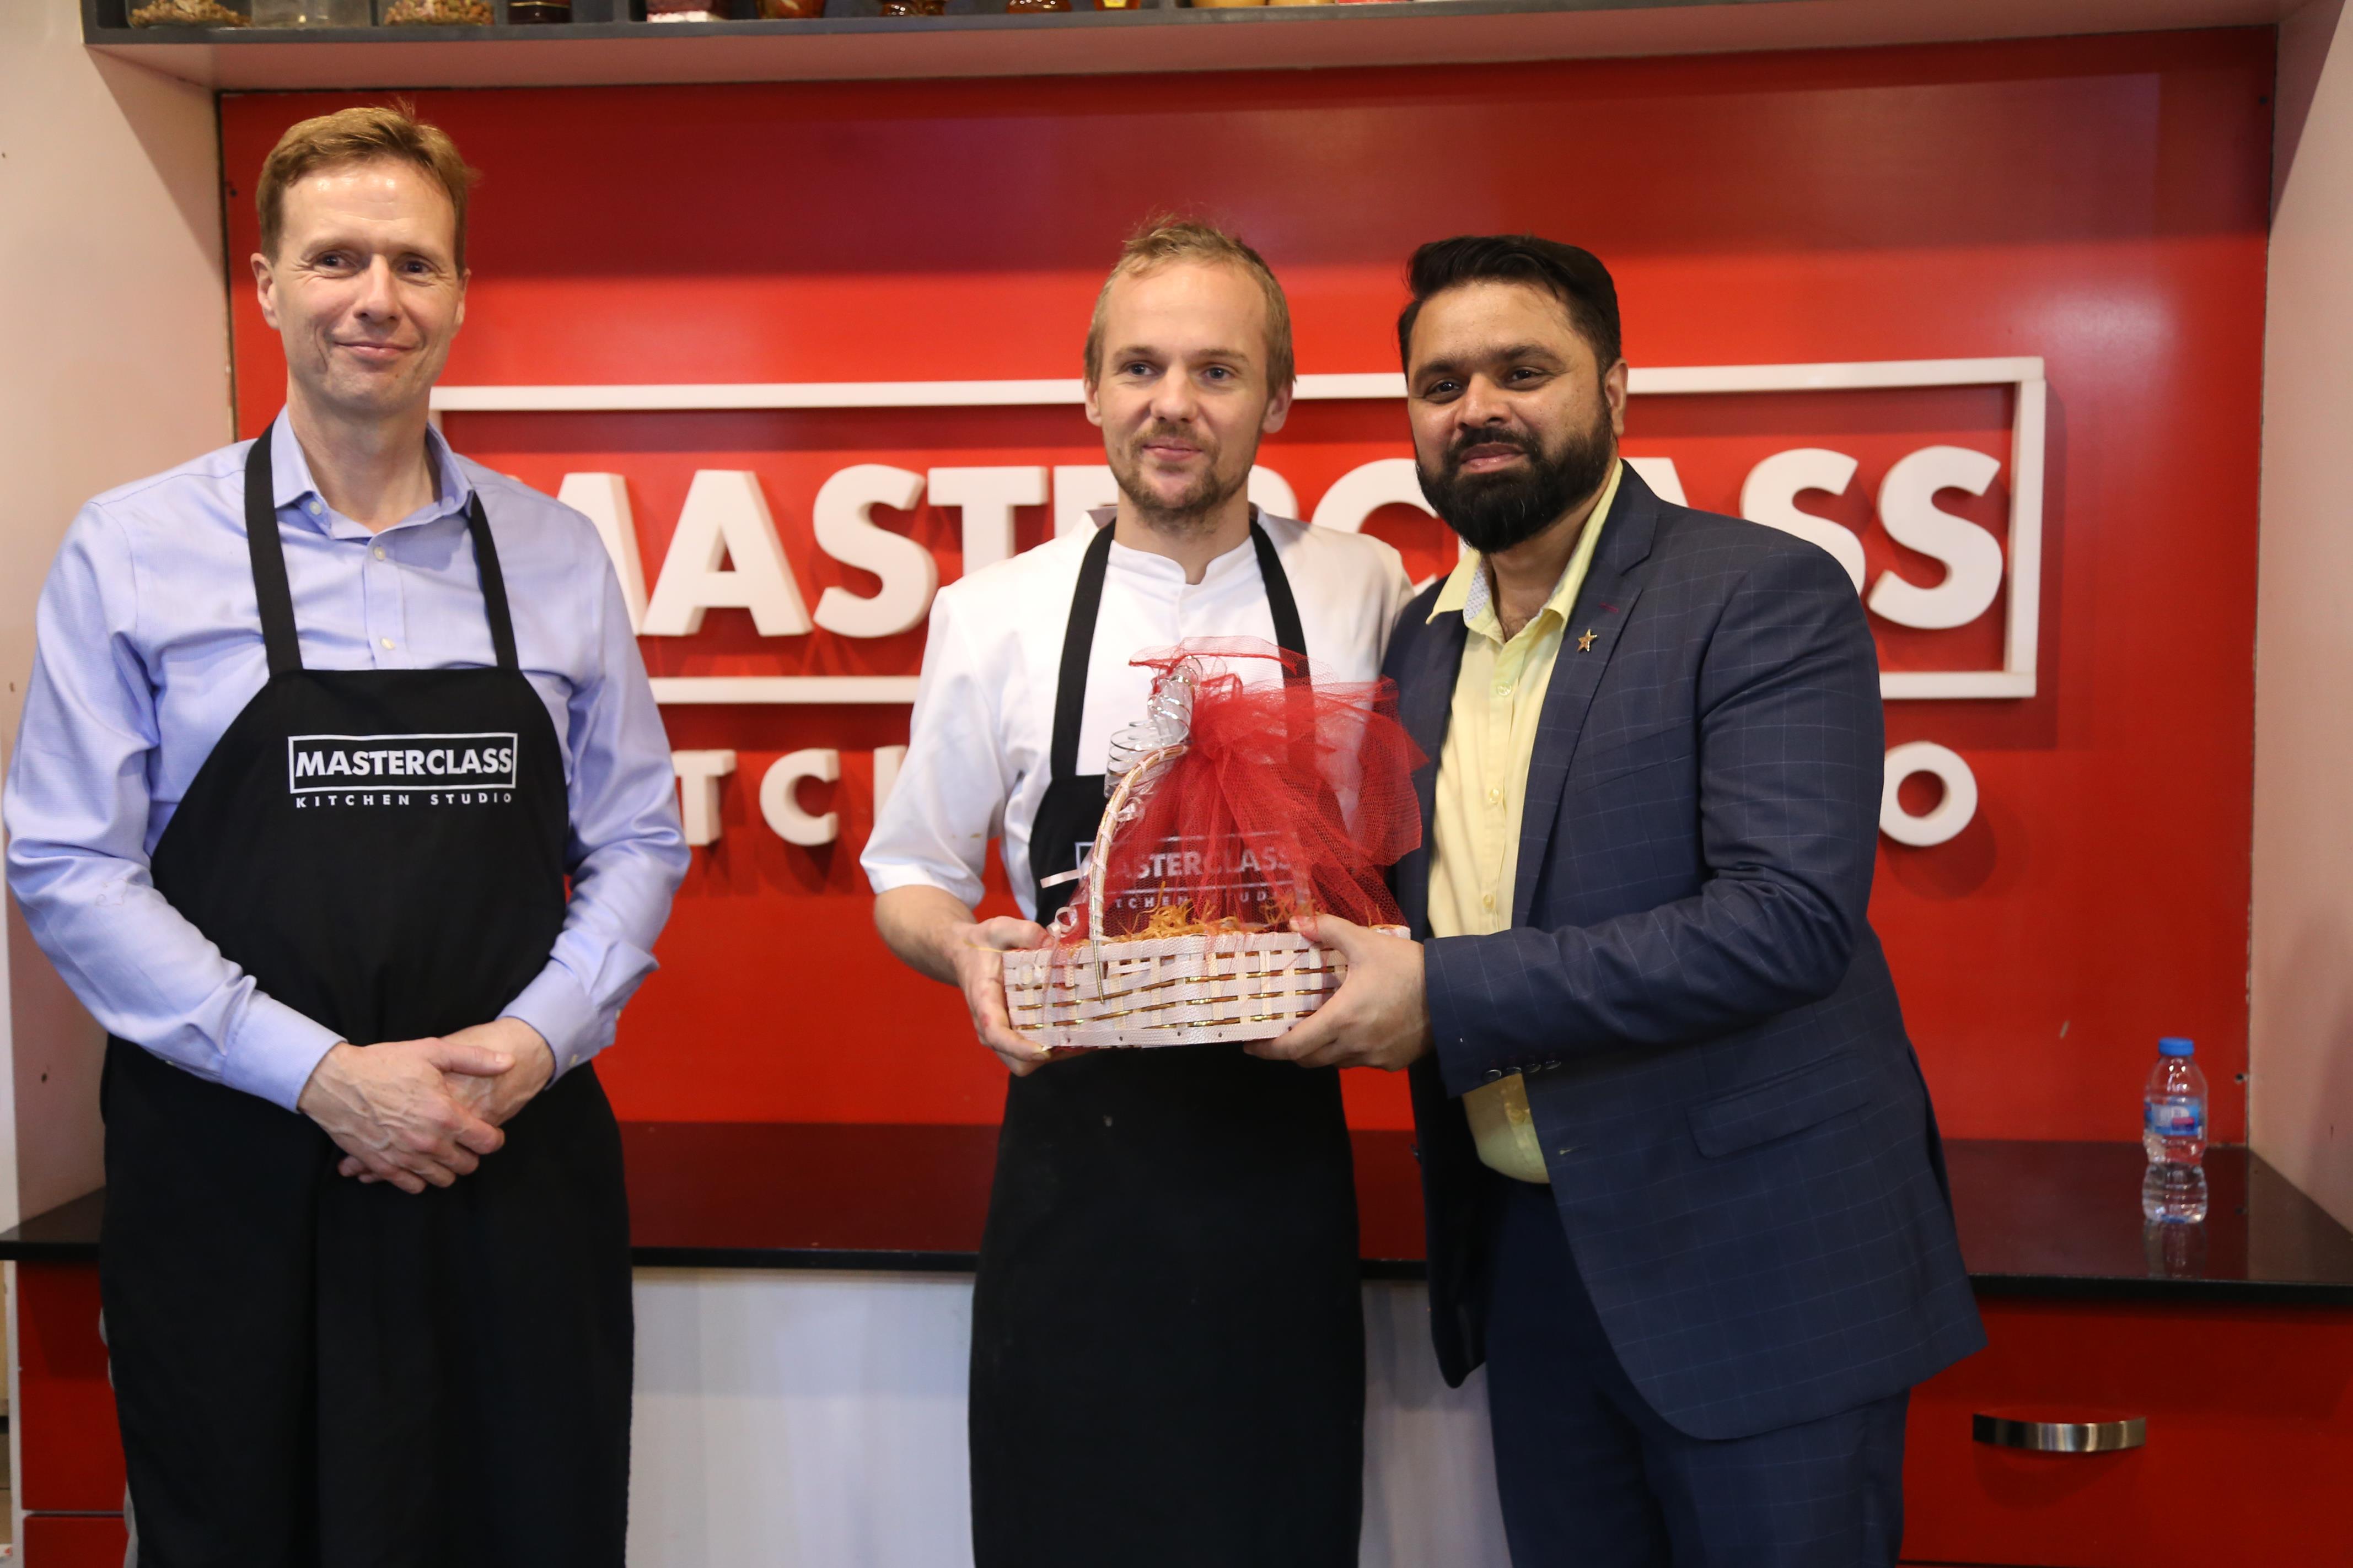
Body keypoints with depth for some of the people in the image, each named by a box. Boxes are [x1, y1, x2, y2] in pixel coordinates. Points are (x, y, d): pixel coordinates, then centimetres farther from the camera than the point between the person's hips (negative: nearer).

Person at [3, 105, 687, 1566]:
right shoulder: (134, 549, -1)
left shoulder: (559, 554, 5)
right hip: (234, 1186, -1)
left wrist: (537, 1037, -9)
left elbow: (638, 841, 8)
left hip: (516, 1177, 2)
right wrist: (322, 1073, -13)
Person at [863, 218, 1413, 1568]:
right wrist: (966, 948, -13)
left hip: (1287, 1162, 1)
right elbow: (908, 884, 9)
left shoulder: (1366, 594, 2)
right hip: (1079, 1164, 0)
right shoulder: (996, 617, 0)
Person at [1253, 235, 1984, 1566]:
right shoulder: (1424, 639, 9)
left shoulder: (1766, 596, -13)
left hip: (1753, 1268, -6)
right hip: (1526, 1253, 6)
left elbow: (1790, 918, -24)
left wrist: (1450, 996, -25)